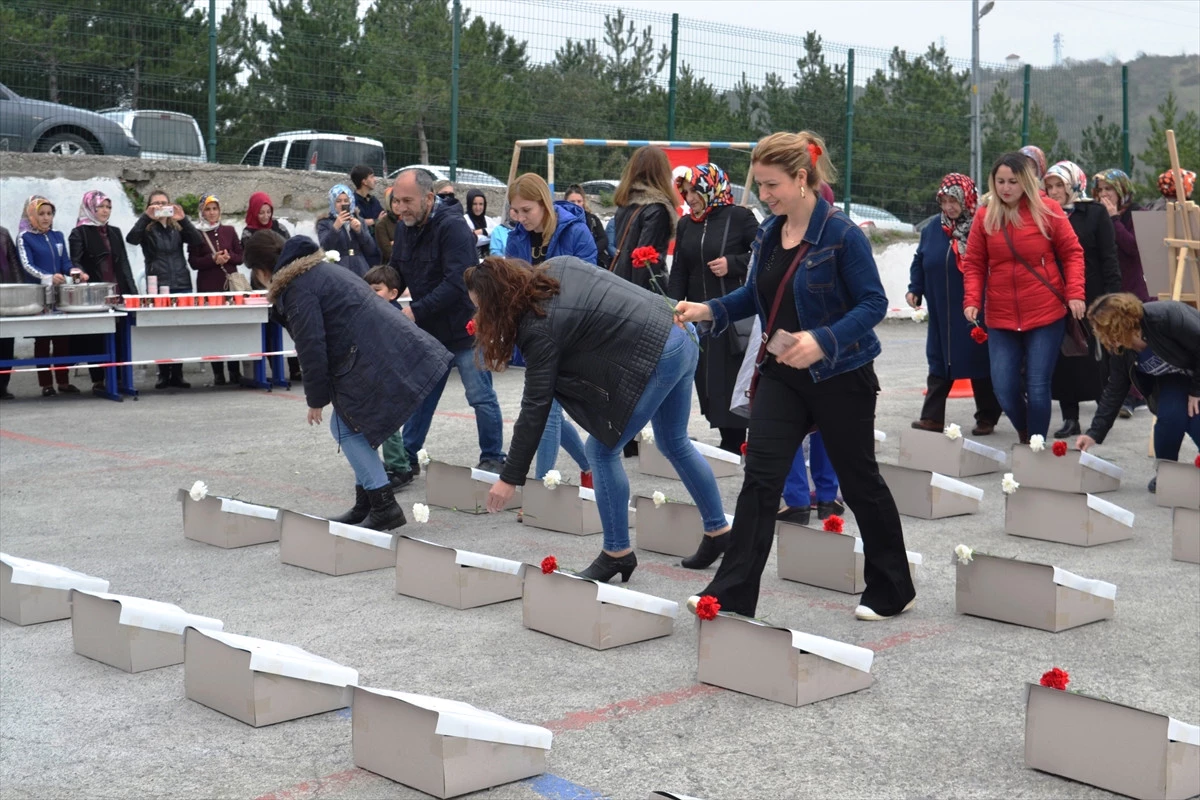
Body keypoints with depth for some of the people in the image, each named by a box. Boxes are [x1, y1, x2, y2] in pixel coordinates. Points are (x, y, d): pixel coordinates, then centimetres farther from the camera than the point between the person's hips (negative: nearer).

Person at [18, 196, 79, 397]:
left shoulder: (58, 236, 13)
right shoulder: (25, 237, -2)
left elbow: (66, 262, 10)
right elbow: (27, 265, -14)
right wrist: (48, 277, -30)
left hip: (60, 293, 4)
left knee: (63, 337, 4)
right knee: (42, 339, -1)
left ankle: (63, 380, 12)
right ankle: (46, 384, 3)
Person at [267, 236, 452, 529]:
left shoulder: (297, 289, -4)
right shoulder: (323, 271, 26)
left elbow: (311, 348, -11)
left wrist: (316, 398, -1)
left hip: (377, 363, -10)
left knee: (345, 427, 0)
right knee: (354, 426, 18)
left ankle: (384, 506, -4)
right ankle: (365, 506, 21)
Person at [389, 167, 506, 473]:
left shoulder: (453, 227, -20)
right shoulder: (405, 228, 4)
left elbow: (456, 283, -28)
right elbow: (397, 275, 13)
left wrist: (416, 311, -30)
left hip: (465, 328, -7)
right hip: (427, 332, 7)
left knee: (480, 396, 0)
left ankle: (493, 458, 12)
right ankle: (408, 456, 23)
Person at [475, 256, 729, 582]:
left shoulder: (540, 326, -14)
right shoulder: (556, 266, 7)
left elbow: (535, 406, -13)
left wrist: (510, 478, -7)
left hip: (652, 359, -10)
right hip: (682, 339, 10)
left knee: (602, 450, 3)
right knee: (675, 444, 24)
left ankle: (618, 553, 12)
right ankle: (720, 532, 37)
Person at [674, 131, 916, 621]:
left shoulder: (842, 235, -16)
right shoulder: (769, 234, 5)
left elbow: (873, 303, -17)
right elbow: (756, 296, 15)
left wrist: (822, 340, -30)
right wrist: (708, 311, -2)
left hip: (839, 376, -5)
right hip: (782, 375, 6)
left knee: (859, 482, 9)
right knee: (760, 478, -5)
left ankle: (893, 591, 28)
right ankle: (731, 595, -5)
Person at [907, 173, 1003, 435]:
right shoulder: (932, 230, 7)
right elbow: (919, 262, 17)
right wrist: (915, 289, 4)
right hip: (941, 315, 5)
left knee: (980, 365, 6)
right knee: (939, 365, 7)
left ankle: (986, 419, 17)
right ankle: (932, 417, 10)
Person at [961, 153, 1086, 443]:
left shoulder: (1047, 210, -2)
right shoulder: (985, 218, 3)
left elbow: (1072, 253, 1)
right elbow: (974, 264, 6)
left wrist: (1075, 294, -10)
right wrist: (971, 300, -9)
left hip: (1046, 315, -2)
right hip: (1001, 319, 2)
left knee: (1038, 388, -3)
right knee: (1004, 388, 0)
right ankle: (1024, 436, 29)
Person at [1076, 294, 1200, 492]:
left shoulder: (1167, 316, -36)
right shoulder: (1119, 351, -13)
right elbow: (1114, 392, -6)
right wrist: (1095, 433, -11)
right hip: (1174, 378, 5)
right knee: (1171, 416, -24)